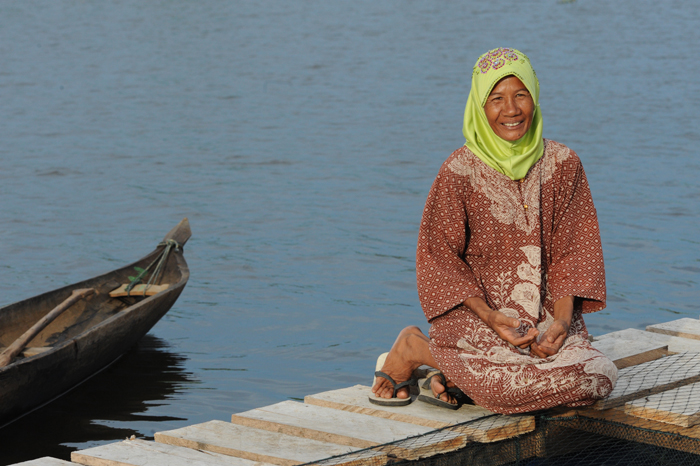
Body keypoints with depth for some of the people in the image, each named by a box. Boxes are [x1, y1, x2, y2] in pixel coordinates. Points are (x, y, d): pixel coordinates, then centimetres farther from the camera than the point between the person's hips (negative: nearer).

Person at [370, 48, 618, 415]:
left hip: (546, 312, 4)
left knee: (599, 377, -25)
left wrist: (562, 319, -10)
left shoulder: (562, 164, 5)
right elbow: (441, 257, -2)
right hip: (474, 311, -4)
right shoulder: (459, 172, -5)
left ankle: (463, 376, -5)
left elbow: (572, 252, 6)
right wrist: (489, 317, -15)